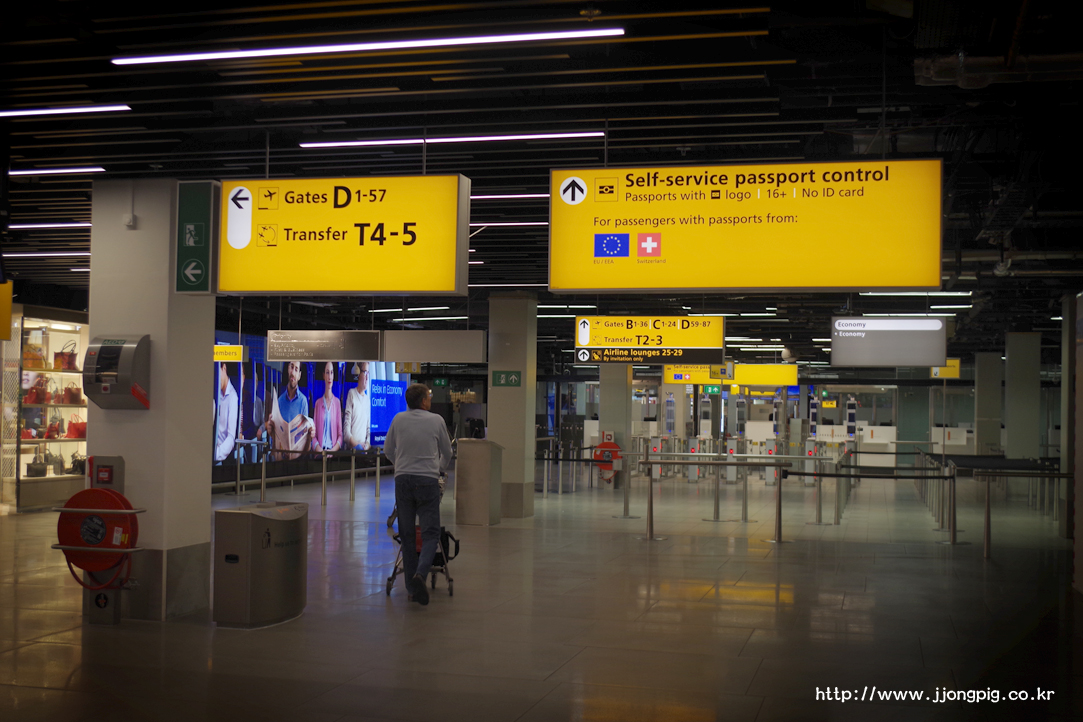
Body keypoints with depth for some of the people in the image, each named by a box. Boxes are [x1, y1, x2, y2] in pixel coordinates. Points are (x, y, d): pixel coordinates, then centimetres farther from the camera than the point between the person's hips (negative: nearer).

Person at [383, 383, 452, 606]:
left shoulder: (399, 420, 5)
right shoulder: (436, 421, 1)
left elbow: (388, 450, 15)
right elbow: (447, 452, 14)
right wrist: (440, 469, 34)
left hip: (403, 479, 2)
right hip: (428, 480, -2)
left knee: (407, 534, 10)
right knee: (431, 533, 0)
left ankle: (411, 584, 11)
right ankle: (420, 574, -23)